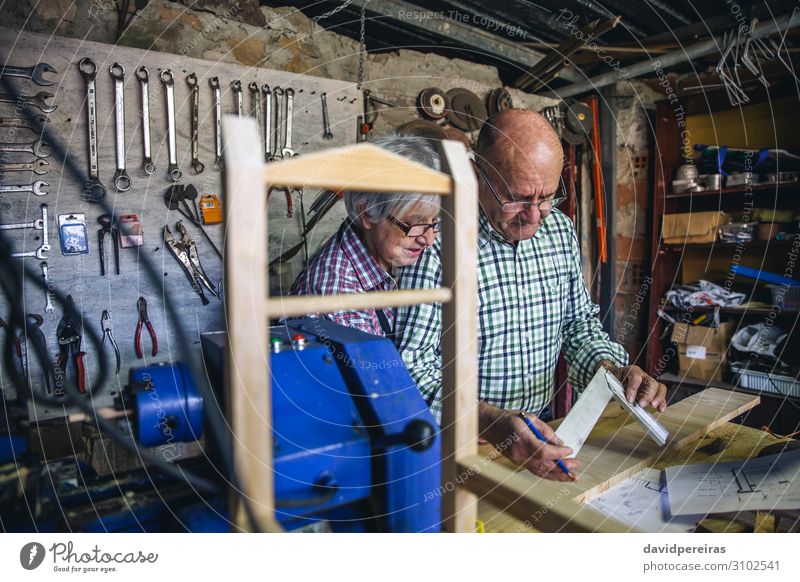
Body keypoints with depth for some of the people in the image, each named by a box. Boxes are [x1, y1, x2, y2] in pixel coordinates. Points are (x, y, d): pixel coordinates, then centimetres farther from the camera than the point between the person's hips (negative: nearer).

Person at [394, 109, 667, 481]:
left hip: (541, 432, 3)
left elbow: (578, 321, 14)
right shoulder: (436, 239, -19)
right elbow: (411, 365, -21)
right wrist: (492, 423, -33)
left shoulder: (560, 230, 3)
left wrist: (611, 370, -6)